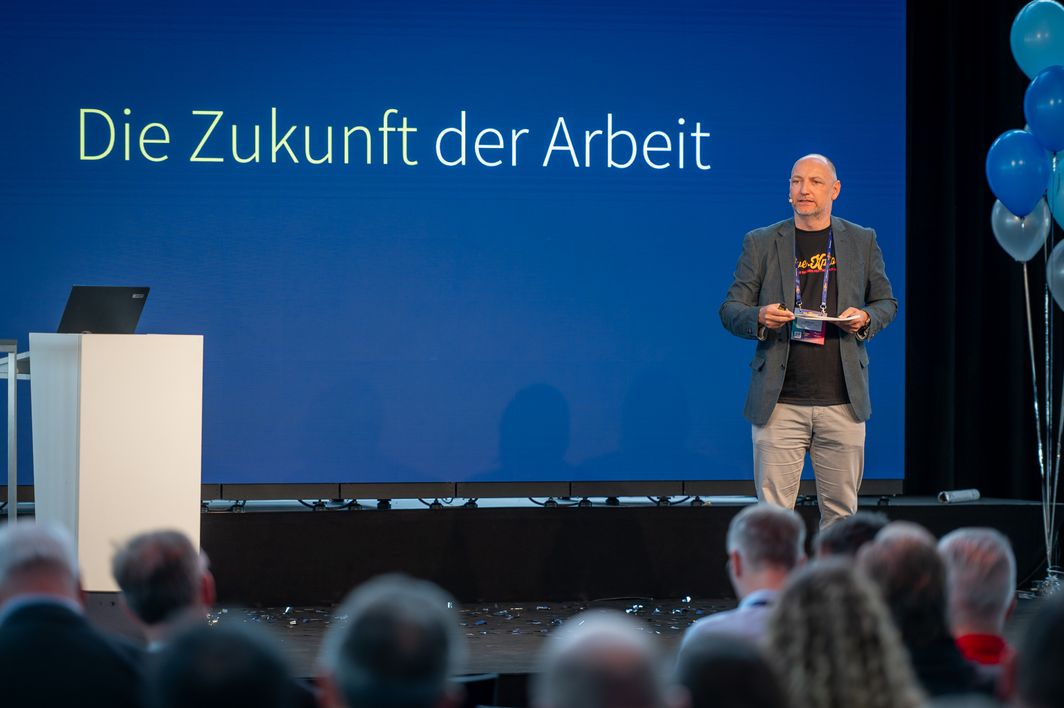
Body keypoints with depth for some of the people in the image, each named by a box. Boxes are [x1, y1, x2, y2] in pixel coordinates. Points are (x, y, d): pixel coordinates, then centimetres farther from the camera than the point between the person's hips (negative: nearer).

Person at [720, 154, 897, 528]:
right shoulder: (760, 243, 7)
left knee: (841, 511, 4)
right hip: (780, 403, -1)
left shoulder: (862, 241, 11)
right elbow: (730, 310, 7)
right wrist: (759, 317, -15)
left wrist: (865, 318, -5)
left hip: (843, 402, 1)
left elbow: (887, 302, 18)